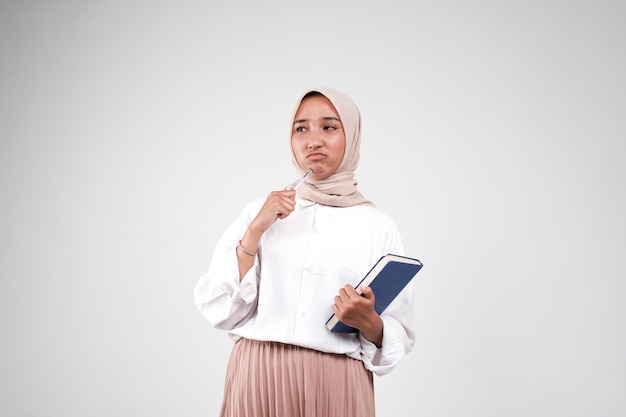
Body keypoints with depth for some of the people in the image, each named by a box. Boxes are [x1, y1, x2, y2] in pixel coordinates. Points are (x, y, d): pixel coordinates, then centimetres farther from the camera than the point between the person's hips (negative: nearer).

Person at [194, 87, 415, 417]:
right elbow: (218, 310, -4)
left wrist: (368, 322, -18)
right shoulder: (259, 213, 3)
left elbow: (399, 337, 2)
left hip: (335, 386, 0)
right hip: (257, 380, 1)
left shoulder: (380, 227, 0)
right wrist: (256, 230, -11)